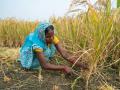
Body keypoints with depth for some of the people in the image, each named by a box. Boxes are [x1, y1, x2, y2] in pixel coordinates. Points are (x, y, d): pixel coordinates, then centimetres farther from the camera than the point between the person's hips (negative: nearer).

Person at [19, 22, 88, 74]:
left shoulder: (53, 38, -24)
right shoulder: (36, 44, -40)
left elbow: (64, 53, -30)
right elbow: (44, 65, -41)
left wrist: (79, 64, -40)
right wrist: (64, 67, -45)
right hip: (31, 62, -4)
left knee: (53, 47, -13)